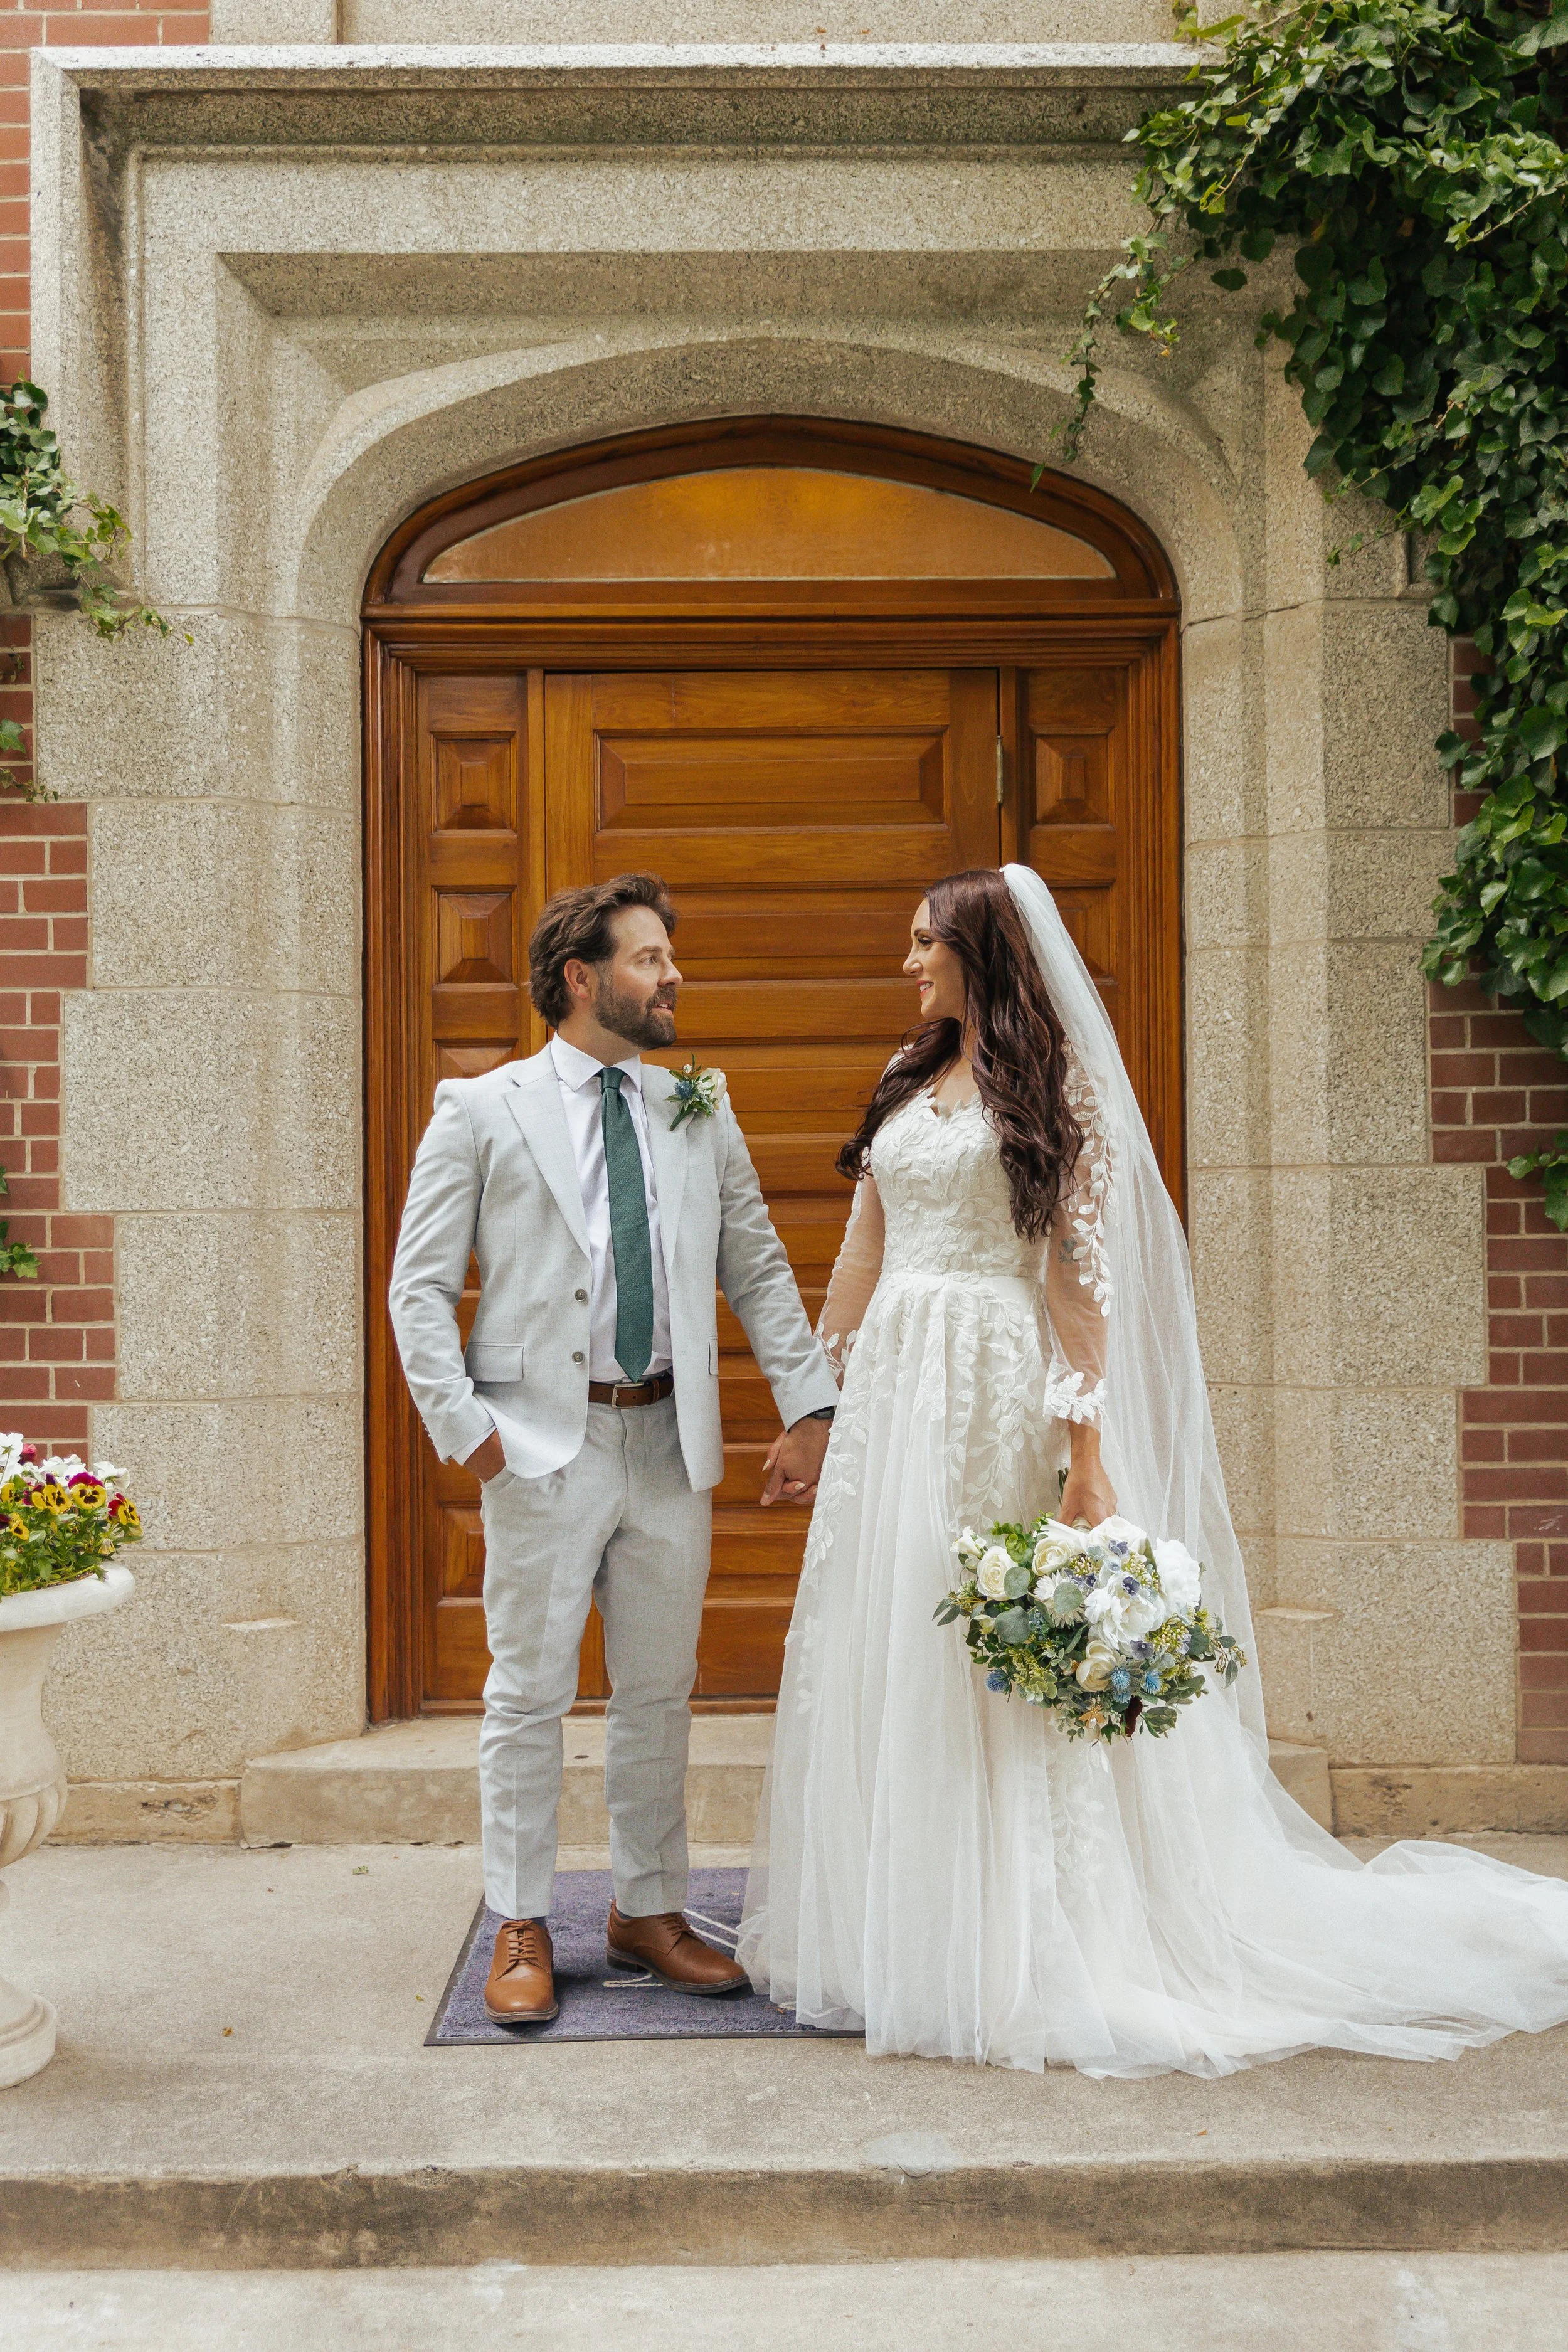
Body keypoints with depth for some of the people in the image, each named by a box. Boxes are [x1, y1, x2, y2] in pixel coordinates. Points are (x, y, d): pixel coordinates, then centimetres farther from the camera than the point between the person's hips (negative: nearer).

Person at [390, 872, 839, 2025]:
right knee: (531, 1693, 5)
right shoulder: (481, 1111, -1)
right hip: (544, 1443, -3)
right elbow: (422, 1289, -1)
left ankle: (649, 1911, 29)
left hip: (671, 1440, 4)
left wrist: (810, 1404, 2)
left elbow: (759, 1270, 11)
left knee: (660, 1693, 13)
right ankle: (523, 1931, 21)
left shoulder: (701, 1113, 10)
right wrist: (464, 1426, -9)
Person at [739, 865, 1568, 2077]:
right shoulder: (909, 1085, 14)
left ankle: (1018, 1949, 14)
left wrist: (1084, 1445, -16)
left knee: (994, 1658, -2)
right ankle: (896, 1931, 24)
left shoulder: (1055, 1086, -5)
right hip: (892, 1387, 6)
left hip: (1000, 1388, -6)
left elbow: (1079, 1269, -11)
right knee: (882, 1650, 9)